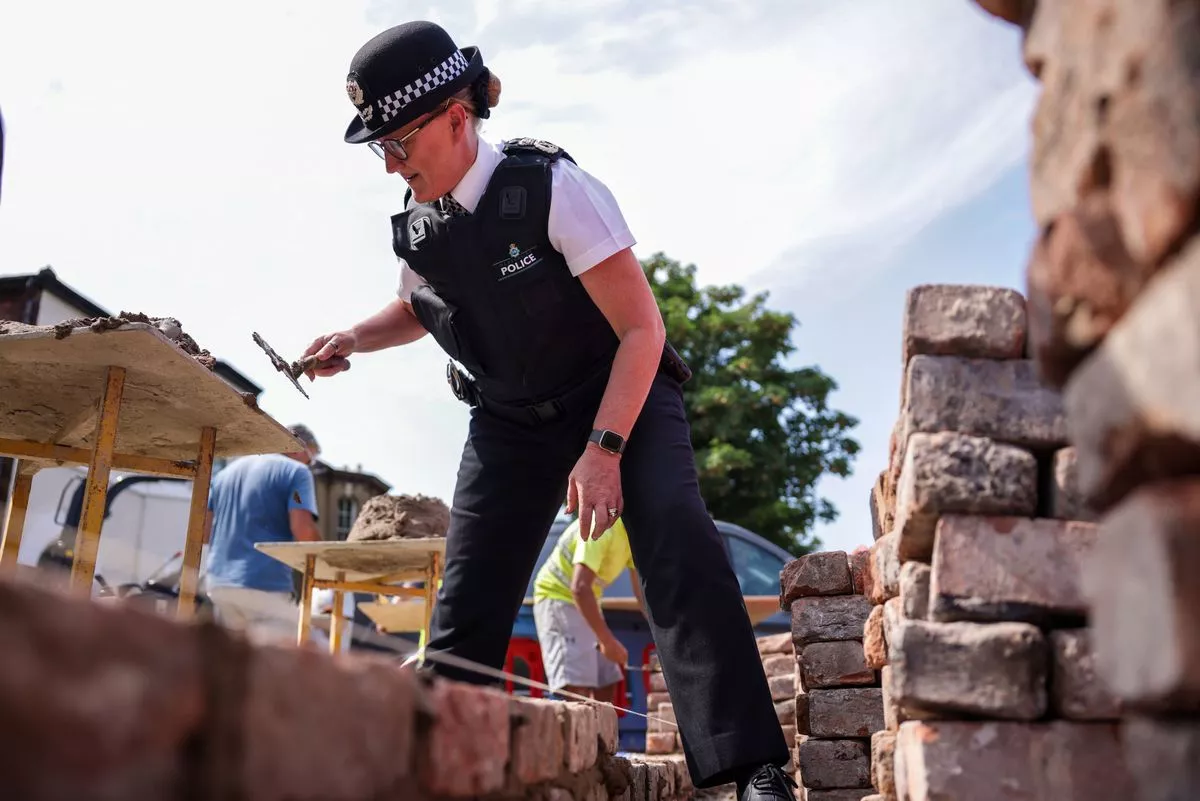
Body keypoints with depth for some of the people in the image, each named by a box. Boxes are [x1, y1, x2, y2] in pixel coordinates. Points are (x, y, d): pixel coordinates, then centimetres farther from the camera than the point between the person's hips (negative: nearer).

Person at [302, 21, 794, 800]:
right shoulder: (417, 227, -6)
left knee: (677, 544, -27)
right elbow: (417, 308, 19)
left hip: (621, 397, -5)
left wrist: (603, 449, -30)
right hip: (510, 422, 5)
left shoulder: (553, 188, -23)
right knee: (466, 604, 0)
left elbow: (642, 330, -22)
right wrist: (351, 339, -2)